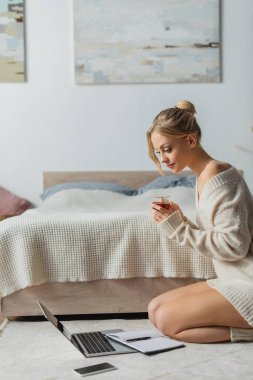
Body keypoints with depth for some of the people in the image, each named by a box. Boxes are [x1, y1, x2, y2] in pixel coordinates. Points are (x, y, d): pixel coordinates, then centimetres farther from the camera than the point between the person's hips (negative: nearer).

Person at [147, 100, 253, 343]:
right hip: (233, 280, 10)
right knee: (155, 309, 7)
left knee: (167, 320, -14)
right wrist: (178, 220, -6)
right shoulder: (204, 177, 11)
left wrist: (179, 228, -17)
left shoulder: (217, 176, -18)